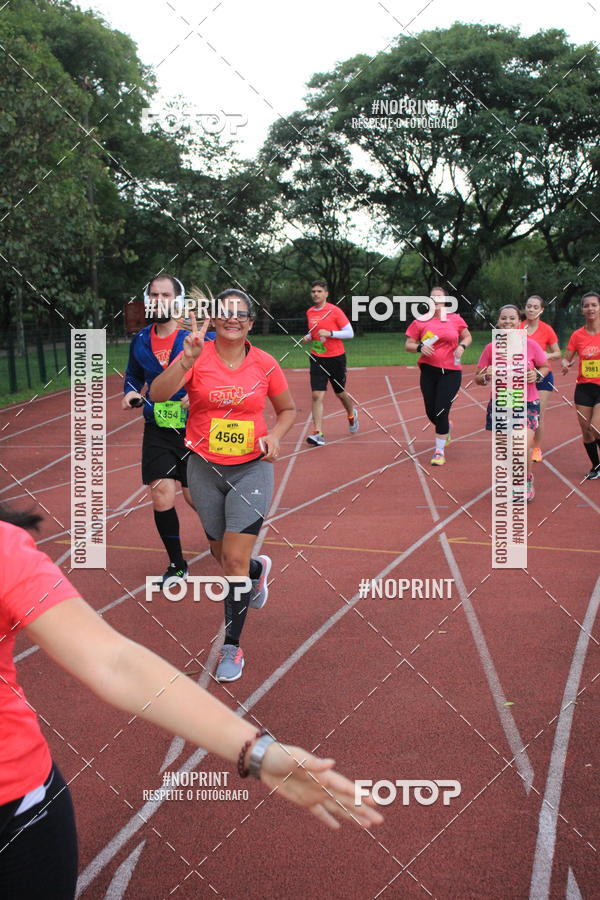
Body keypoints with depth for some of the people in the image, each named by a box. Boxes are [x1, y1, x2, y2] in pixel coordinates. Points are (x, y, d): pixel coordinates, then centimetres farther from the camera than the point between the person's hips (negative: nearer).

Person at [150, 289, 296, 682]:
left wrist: (275, 435, -10)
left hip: (252, 468, -1)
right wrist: (187, 359, -39)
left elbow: (288, 409, 10)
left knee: (235, 559, -9)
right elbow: (158, 394, -24)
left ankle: (232, 646, 8)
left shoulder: (265, 364, -5)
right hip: (205, 468, 2)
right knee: (224, 556, 16)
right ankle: (258, 569, 54)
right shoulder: (197, 357, -8)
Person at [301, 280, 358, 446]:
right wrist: (308, 338, 0)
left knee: (340, 393, 14)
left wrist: (329, 333, -21)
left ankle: (352, 414, 47)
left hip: (336, 358, -3)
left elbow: (350, 333, -9)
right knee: (317, 395, -11)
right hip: (317, 358, 3)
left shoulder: (335, 311, -9)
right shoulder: (309, 312, 6)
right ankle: (318, 434, -13)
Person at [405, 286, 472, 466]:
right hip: (428, 372, 2)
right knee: (431, 412, 9)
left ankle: (439, 451, 4)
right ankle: (447, 428, 44)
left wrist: (462, 346, -4)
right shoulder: (421, 322, 1)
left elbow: (467, 337, 17)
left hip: (451, 372, -2)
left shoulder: (455, 319, 3)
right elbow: (408, 345, 4)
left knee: (441, 412, -9)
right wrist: (420, 347, -16)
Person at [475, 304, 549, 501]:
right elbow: (478, 378, 5)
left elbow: (545, 367, 11)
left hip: (528, 404, -2)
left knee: (523, 448, -16)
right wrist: (487, 377, -18)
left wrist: (537, 375, -10)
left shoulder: (531, 345, -3)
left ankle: (527, 481, 13)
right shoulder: (491, 348, -1)